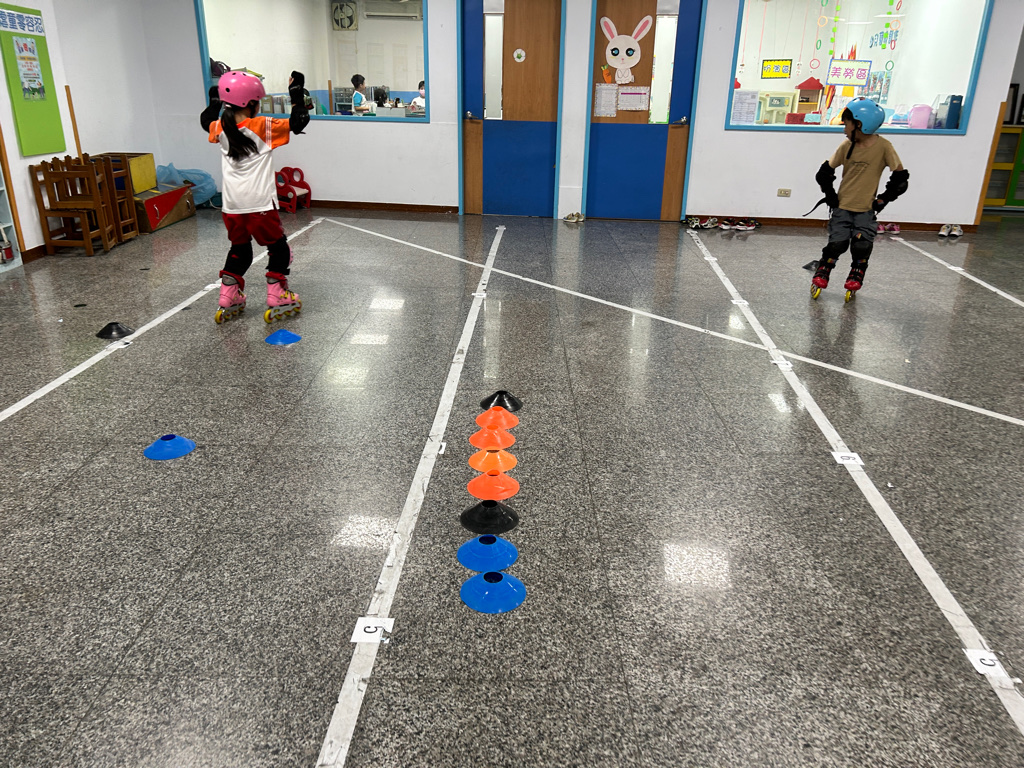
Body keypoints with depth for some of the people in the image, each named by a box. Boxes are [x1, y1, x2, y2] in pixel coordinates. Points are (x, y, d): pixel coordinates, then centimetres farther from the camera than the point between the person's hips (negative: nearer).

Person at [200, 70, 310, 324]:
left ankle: (228, 301, 23)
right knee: (278, 248, 10)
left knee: (239, 249, 21)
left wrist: (216, 100, 34)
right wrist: (297, 95, 1)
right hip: (259, 205, -6)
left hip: (232, 206, 6)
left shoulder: (220, 129, 4)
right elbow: (298, 122, -9)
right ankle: (277, 300, 8)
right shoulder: (262, 127, -11)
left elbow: (206, 120, 28)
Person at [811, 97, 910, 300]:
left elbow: (900, 177, -6)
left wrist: (882, 200, -5)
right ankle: (820, 279, 11)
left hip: (866, 209, -1)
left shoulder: (883, 146, -11)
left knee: (862, 248, -8)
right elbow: (825, 172, 7)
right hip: (842, 207, 2)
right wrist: (830, 196, 2)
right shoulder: (846, 145, -3)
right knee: (836, 244, -7)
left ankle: (854, 283, 12)